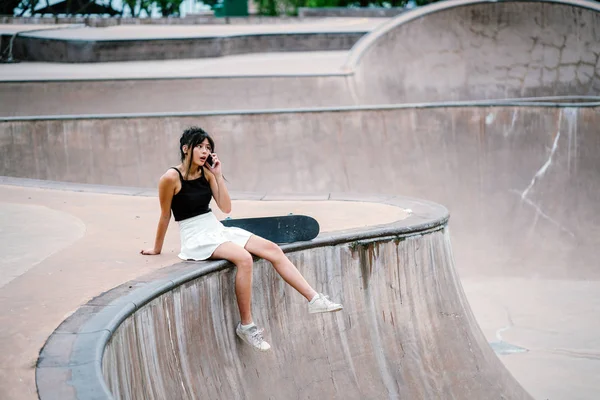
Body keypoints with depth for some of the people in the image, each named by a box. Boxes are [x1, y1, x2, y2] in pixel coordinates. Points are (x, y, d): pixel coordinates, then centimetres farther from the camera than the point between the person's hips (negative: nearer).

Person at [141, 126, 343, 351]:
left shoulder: (206, 172, 6)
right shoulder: (171, 178, -12)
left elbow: (226, 208, 2)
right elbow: (165, 216, -2)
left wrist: (218, 175, -5)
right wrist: (156, 249, 7)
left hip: (217, 230, 7)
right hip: (196, 238, -7)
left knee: (271, 249, -10)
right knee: (243, 258, -32)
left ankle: (314, 299, -11)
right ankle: (246, 326, -22)